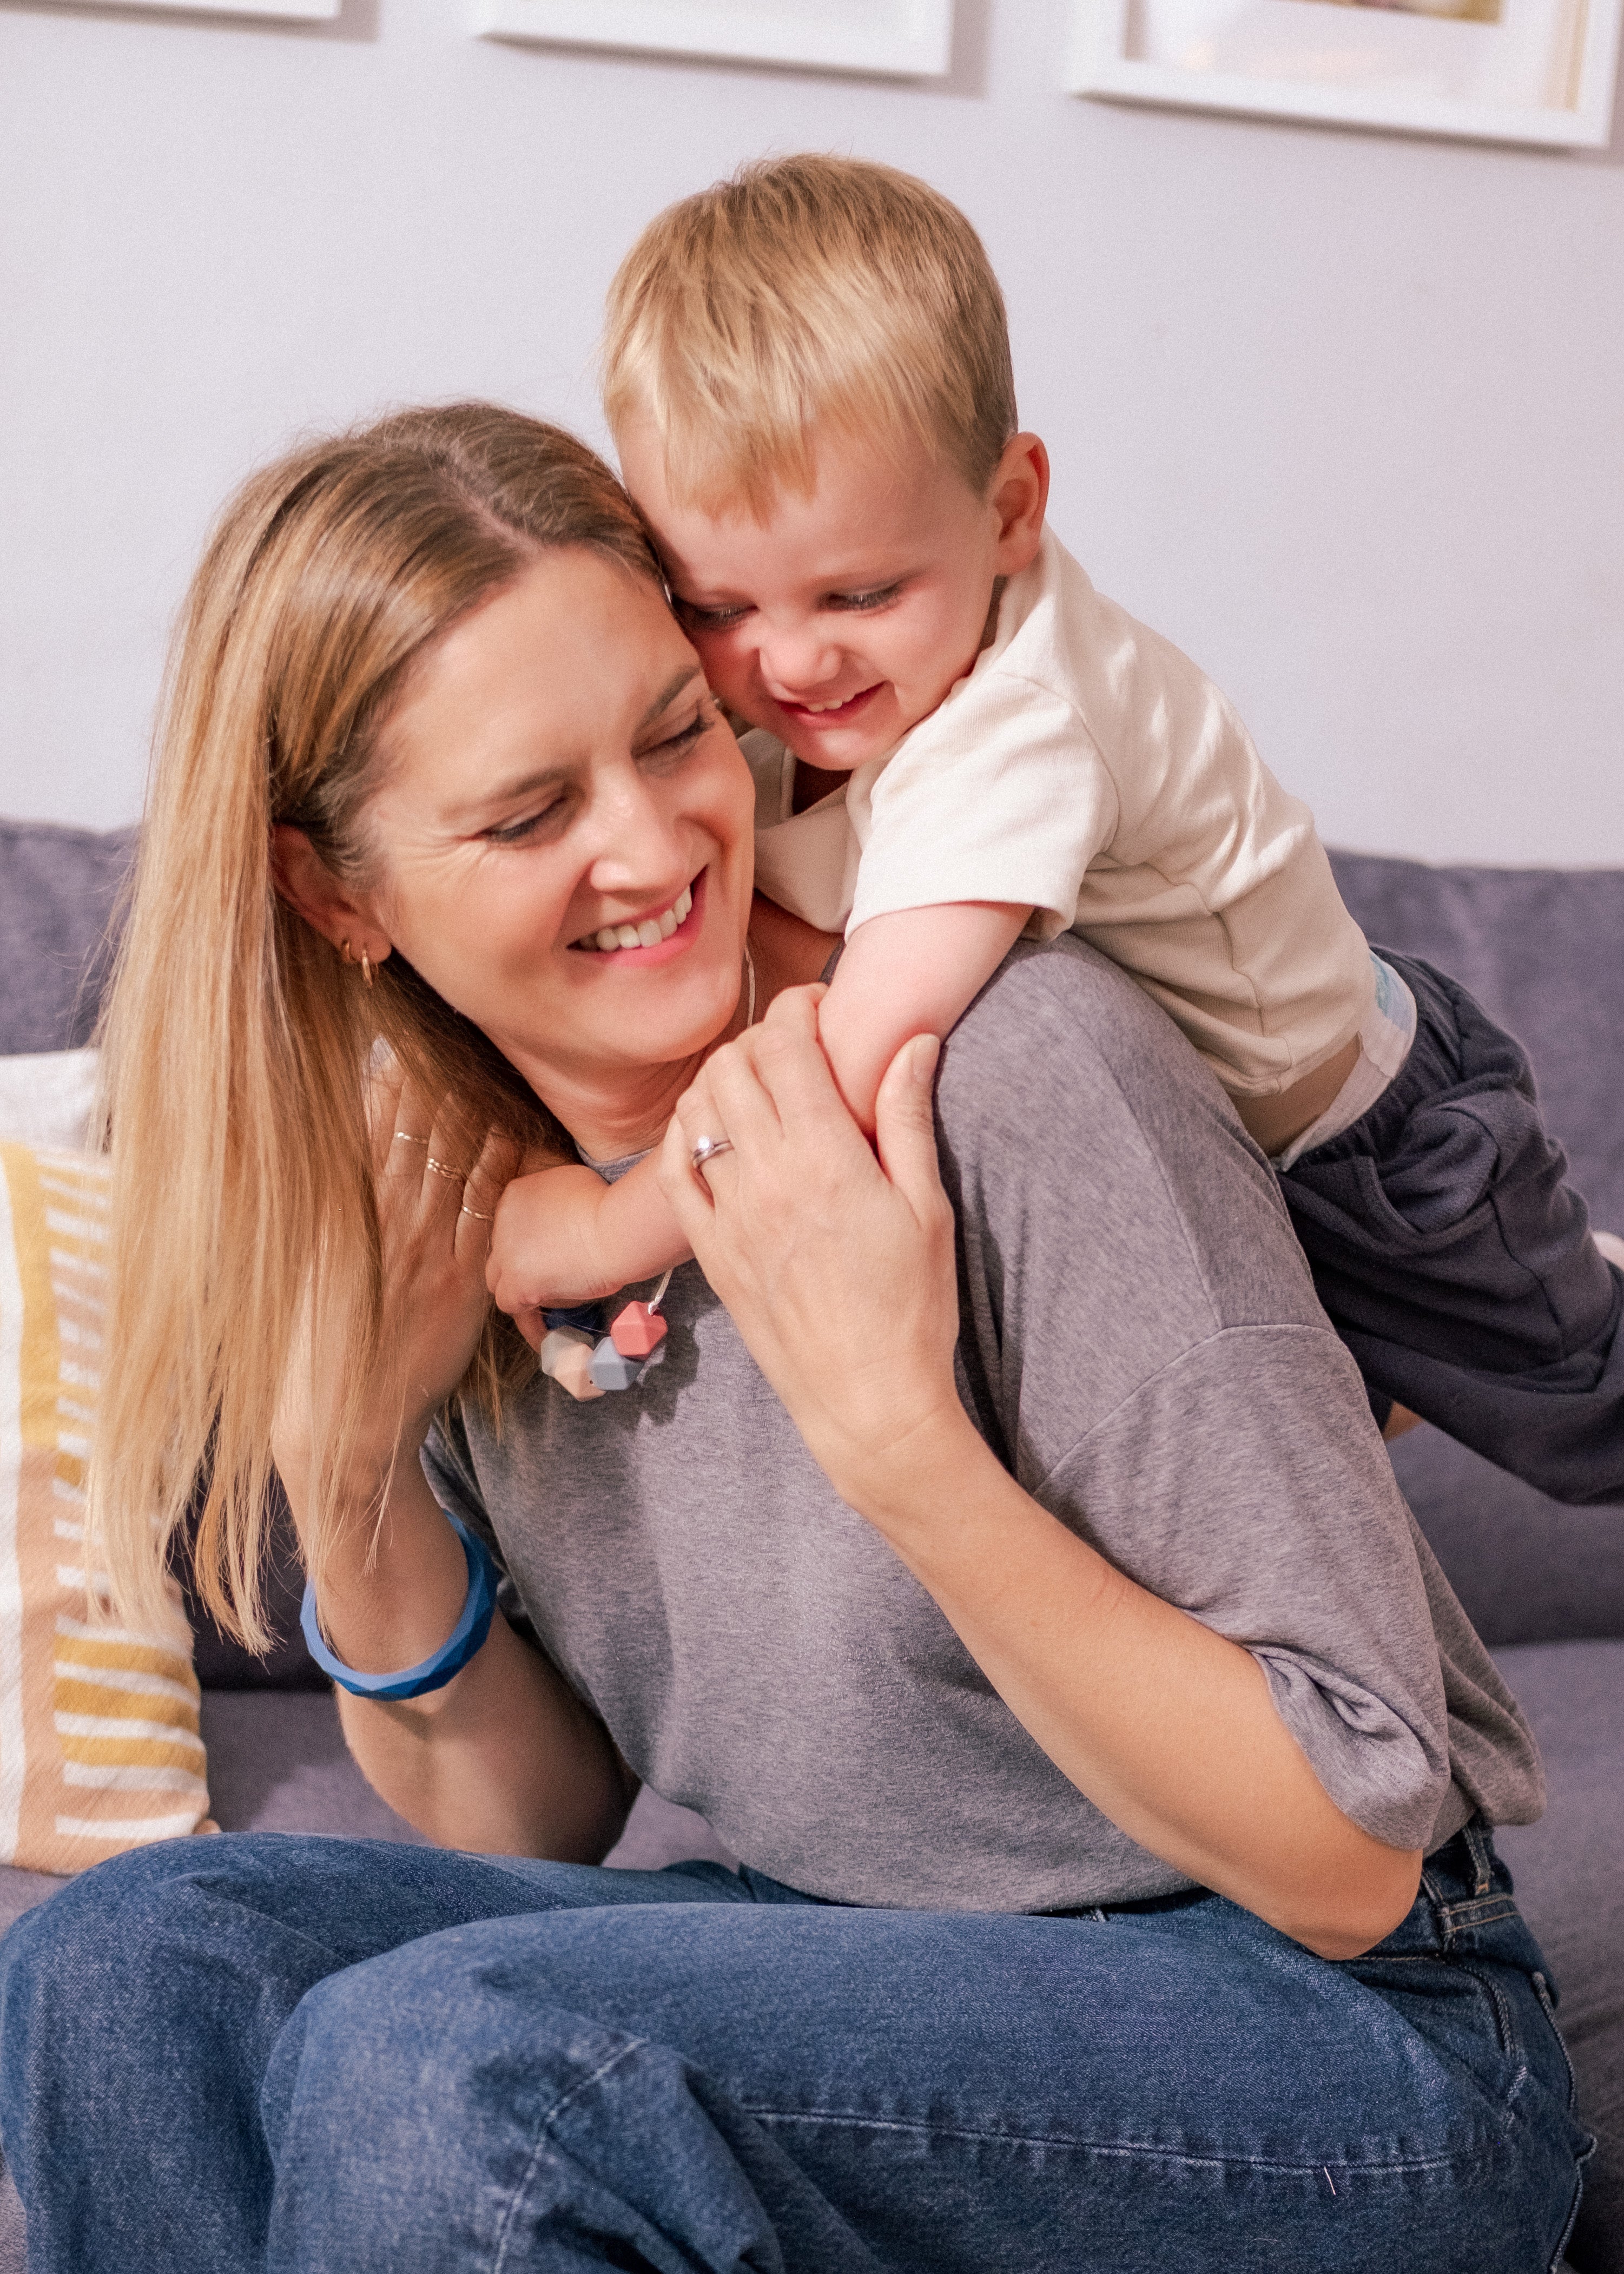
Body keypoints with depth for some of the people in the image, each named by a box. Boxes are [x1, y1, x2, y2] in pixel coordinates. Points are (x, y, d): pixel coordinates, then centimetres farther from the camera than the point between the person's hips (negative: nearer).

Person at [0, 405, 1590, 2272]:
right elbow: (529, 1831, 5)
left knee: (429, 2054, -27)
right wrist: (348, 1467, -12)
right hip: (862, 1972, 6)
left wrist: (892, 1431, -30)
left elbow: (1349, 1854, -19)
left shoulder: (1014, 1068, -22)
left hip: (1339, 2034, -5)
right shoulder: (432, 1197, -3)